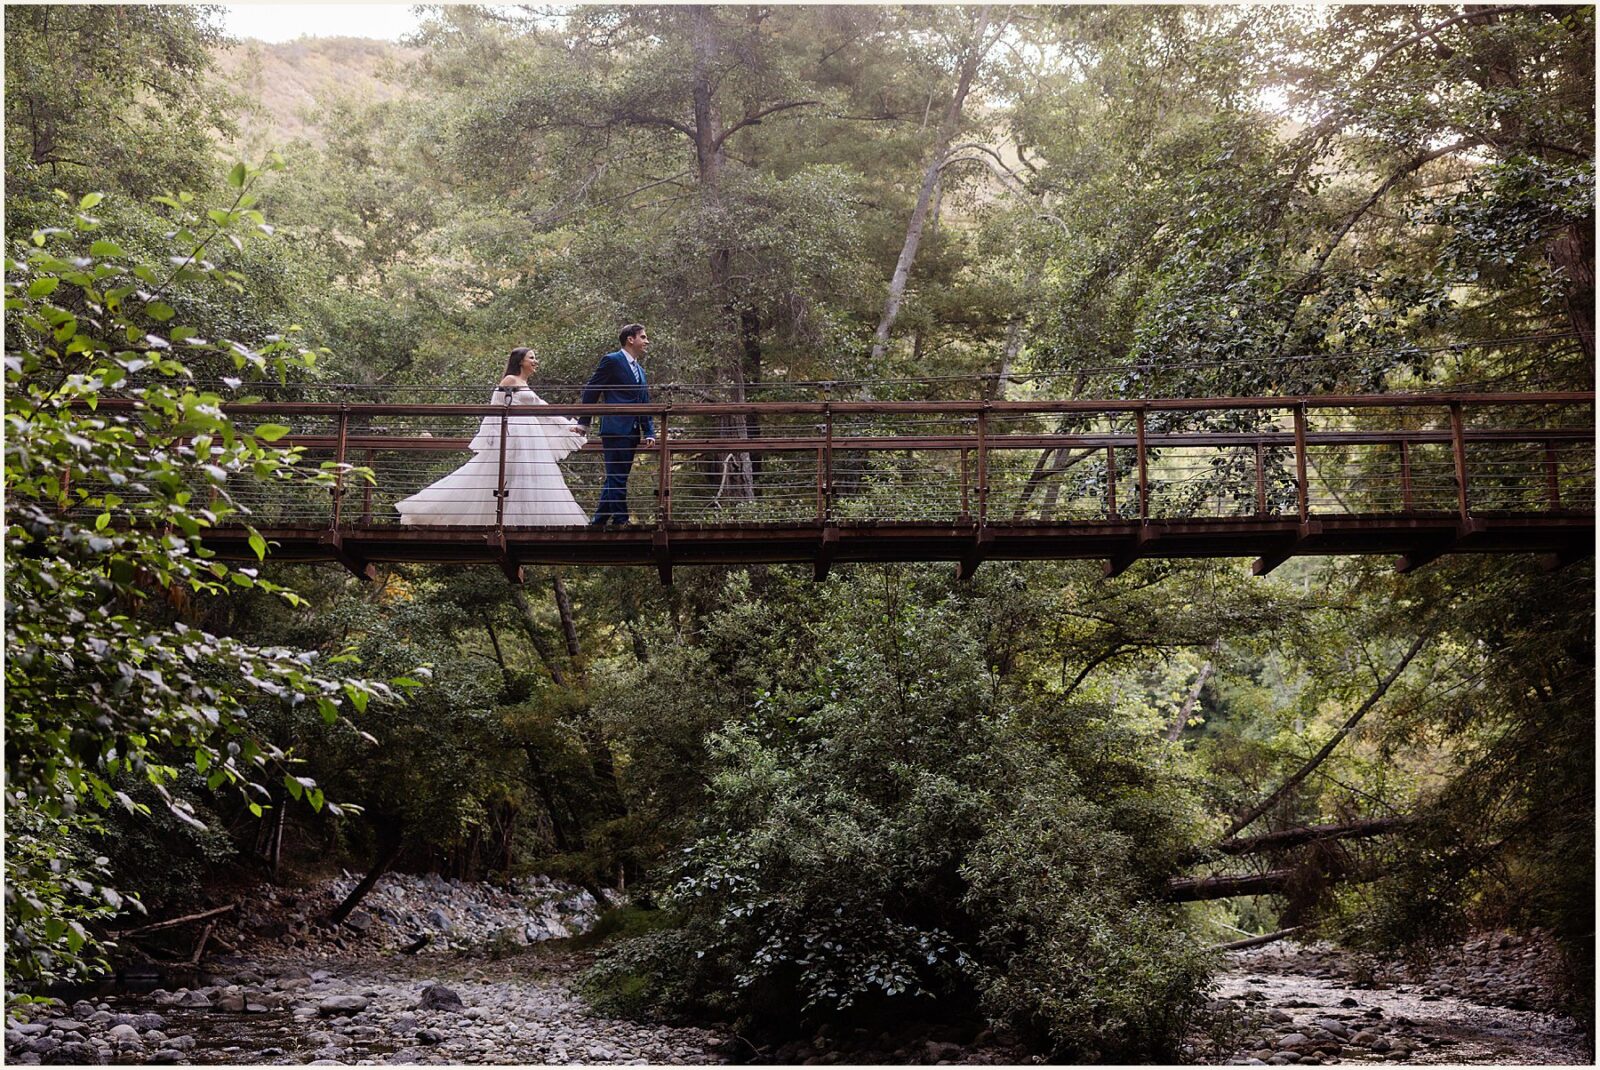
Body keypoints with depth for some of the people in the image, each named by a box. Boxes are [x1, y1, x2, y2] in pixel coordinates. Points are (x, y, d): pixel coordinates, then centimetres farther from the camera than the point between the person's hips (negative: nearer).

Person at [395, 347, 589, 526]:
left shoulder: (525, 387, 21)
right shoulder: (510, 380, -3)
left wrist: (568, 426, 26)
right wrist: (488, 438, -14)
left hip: (529, 437, 9)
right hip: (513, 435, -9)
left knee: (527, 480, 3)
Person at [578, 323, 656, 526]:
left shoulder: (640, 370, 21)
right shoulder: (612, 361, -3)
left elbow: (645, 405, 19)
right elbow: (591, 391, -4)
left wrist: (649, 433, 7)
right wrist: (583, 423, -5)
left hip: (632, 433, 8)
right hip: (615, 431, -8)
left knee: (615, 480, 10)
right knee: (617, 479, -8)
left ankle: (598, 522, 16)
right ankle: (620, 521, -7)